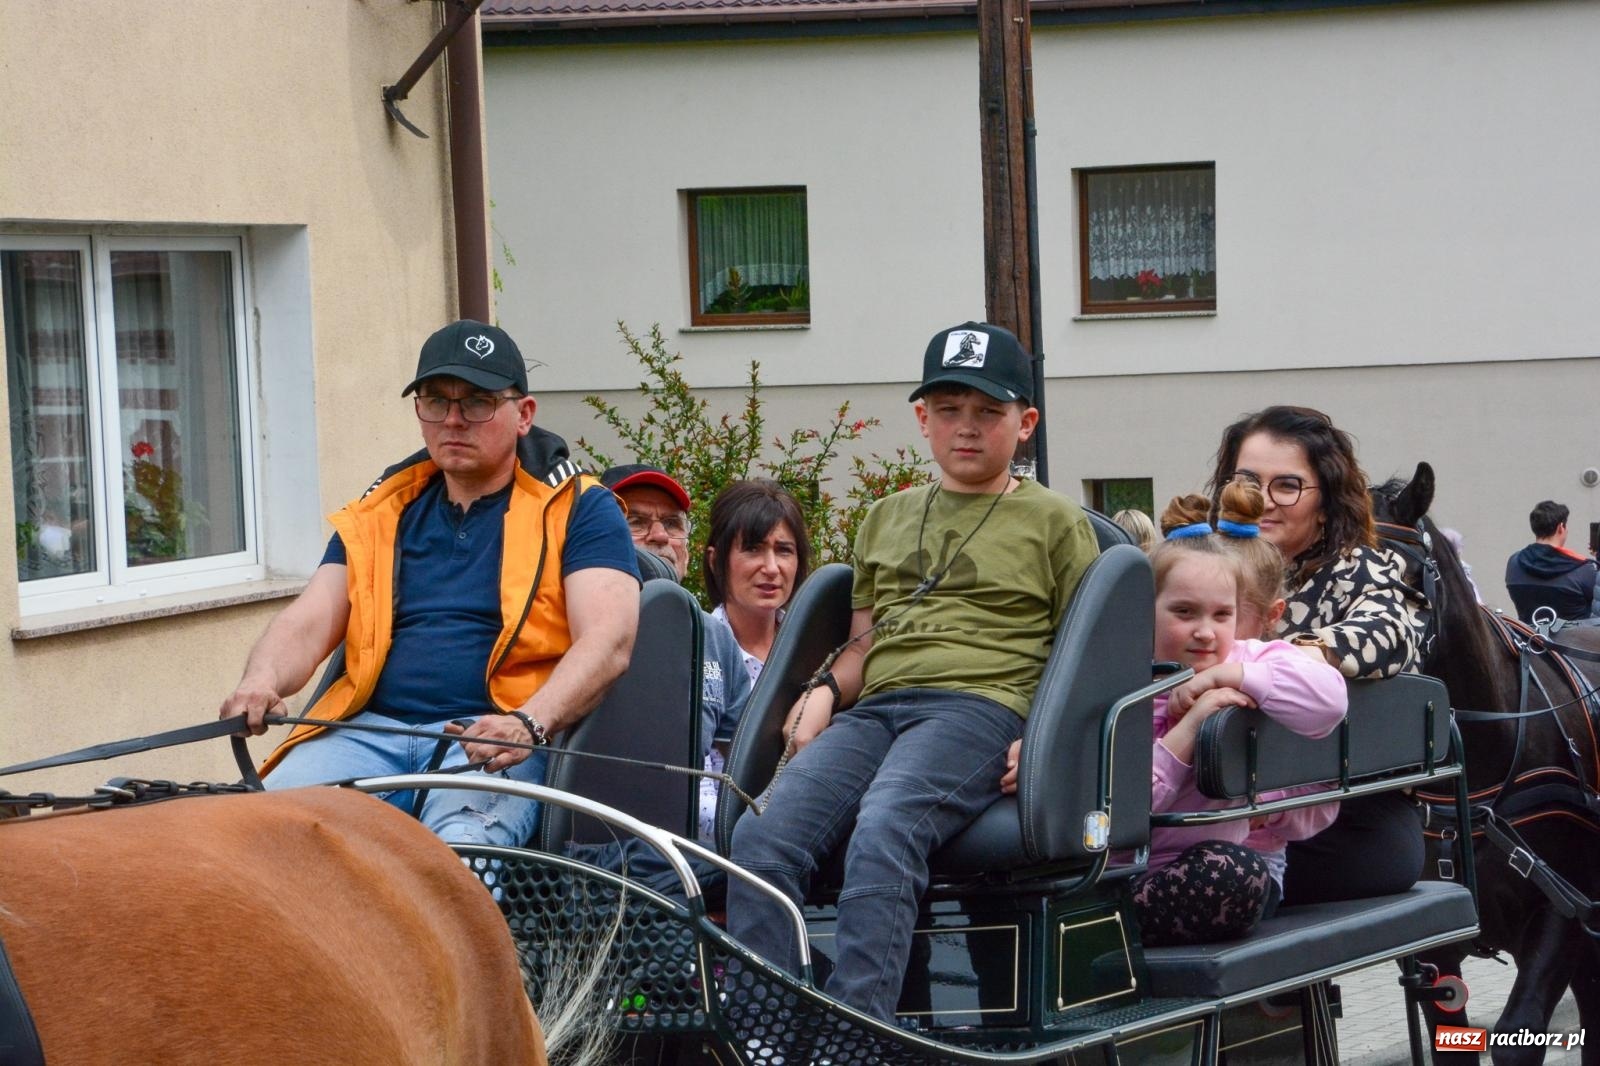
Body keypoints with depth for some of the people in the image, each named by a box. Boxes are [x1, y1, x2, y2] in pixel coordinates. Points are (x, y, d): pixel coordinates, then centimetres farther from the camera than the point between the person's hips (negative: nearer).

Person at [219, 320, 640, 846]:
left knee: (463, 850, -38)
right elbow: (306, 624, 13)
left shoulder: (577, 509, 10)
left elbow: (607, 641, -5)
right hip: (369, 730, 4)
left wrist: (528, 723, -24)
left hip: (491, 741, -3)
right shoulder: (379, 515, 24)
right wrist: (262, 682, -12)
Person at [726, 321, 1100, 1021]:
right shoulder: (888, 518, 30)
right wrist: (825, 691, 9)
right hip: (873, 708, 5)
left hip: (981, 705, -5)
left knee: (883, 830, -37)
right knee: (761, 836, -25)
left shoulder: (1055, 521, 16)